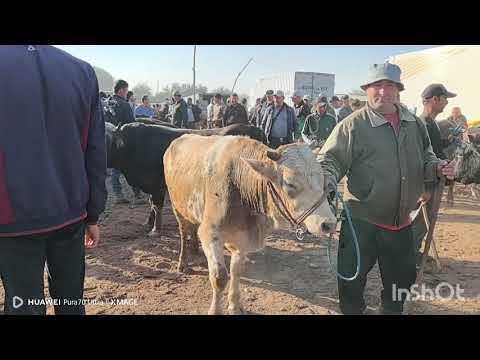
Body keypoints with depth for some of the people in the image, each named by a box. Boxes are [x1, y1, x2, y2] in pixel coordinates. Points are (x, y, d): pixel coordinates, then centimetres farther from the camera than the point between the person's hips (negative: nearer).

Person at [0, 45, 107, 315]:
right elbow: (96, 152, 3)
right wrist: (93, 215, 10)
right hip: (70, 213, 4)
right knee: (71, 300, 18)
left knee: (25, 305, 10)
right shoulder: (83, 71, 2)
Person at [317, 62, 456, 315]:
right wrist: (327, 180, -36)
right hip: (361, 220, -5)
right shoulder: (353, 125, -12)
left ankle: (392, 310, 47)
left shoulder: (414, 124, 5)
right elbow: (330, 159, -16)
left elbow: (424, 158, 17)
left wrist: (437, 168, -3)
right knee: (352, 277, 7)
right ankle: (352, 310, 33)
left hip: (402, 221, 6)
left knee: (403, 276, 22)